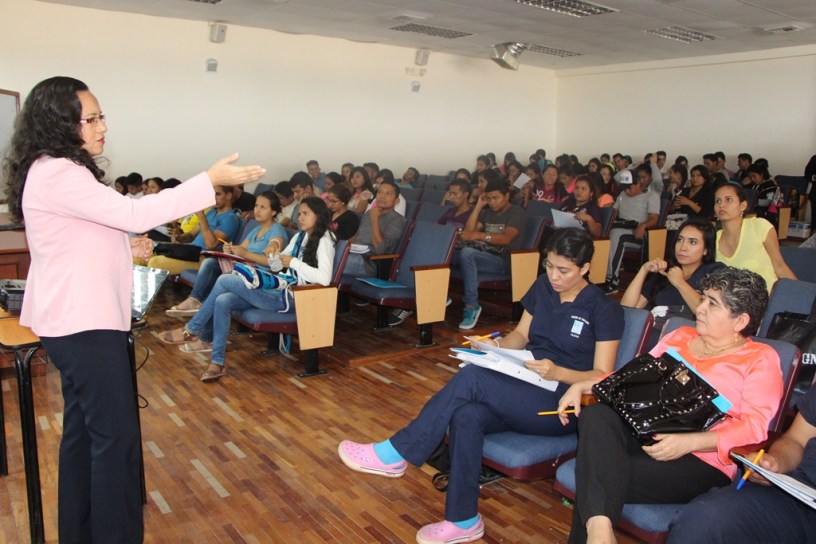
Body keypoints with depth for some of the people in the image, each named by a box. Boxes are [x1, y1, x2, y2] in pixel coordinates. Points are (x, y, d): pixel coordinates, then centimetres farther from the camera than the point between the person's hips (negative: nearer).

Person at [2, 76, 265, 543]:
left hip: (80, 320, 10)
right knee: (115, 434, -4)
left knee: (83, 428, 16)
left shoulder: (59, 170, 15)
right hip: (83, 324, -10)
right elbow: (132, 213, -24)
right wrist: (211, 181, -23)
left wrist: (124, 249, 11)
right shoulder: (56, 173, -18)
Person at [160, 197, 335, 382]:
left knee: (224, 280, -13)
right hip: (279, 289, 9)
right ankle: (217, 363, -10)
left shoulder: (323, 241, -8)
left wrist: (293, 262, -17)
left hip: (290, 297, -8)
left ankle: (191, 330, 2)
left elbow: (324, 278, -25)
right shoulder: (300, 236, 20)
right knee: (223, 301, -14)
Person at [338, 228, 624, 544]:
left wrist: (557, 372, -25)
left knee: (472, 377, -29)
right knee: (466, 416, -30)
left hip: (562, 405, -5)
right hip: (523, 392, 5)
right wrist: (497, 346, -5)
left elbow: (603, 376, -7)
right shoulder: (543, 287, 10)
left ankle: (396, 454, -20)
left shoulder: (604, 310, -6)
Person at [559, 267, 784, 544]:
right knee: (596, 415, -32)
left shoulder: (761, 359, 4)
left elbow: (754, 426, -8)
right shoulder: (681, 336, 21)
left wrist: (688, 442, -23)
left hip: (701, 459, -5)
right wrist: (581, 386, 8)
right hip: (646, 433, 5)